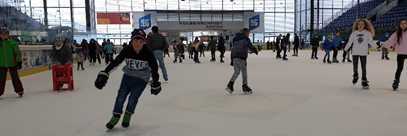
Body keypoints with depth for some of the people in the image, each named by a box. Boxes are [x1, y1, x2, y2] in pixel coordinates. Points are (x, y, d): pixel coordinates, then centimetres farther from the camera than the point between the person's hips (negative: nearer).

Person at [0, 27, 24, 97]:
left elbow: (18, 52, -5)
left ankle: (20, 91, 19)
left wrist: (19, 61, -8)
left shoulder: (12, 42, -7)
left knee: (15, 77, 6)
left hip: (12, 63, -3)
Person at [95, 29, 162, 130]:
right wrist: (104, 74, -20)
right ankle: (115, 117, 20)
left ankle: (127, 116, 21)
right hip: (128, 76, 2)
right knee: (121, 96, -1)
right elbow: (115, 62, -14)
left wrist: (155, 83, -6)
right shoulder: (127, 50, -18)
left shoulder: (148, 53, -23)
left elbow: (154, 67, -12)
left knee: (133, 98, -7)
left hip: (141, 79, -2)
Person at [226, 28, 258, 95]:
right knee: (244, 72, 1)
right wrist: (255, 51, 16)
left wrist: (232, 60, 19)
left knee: (236, 72, 11)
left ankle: (230, 85, -1)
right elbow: (250, 46, -5)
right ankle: (245, 88, 6)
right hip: (242, 57, -7)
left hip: (234, 57, 7)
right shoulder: (245, 38, -2)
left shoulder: (235, 38, 19)